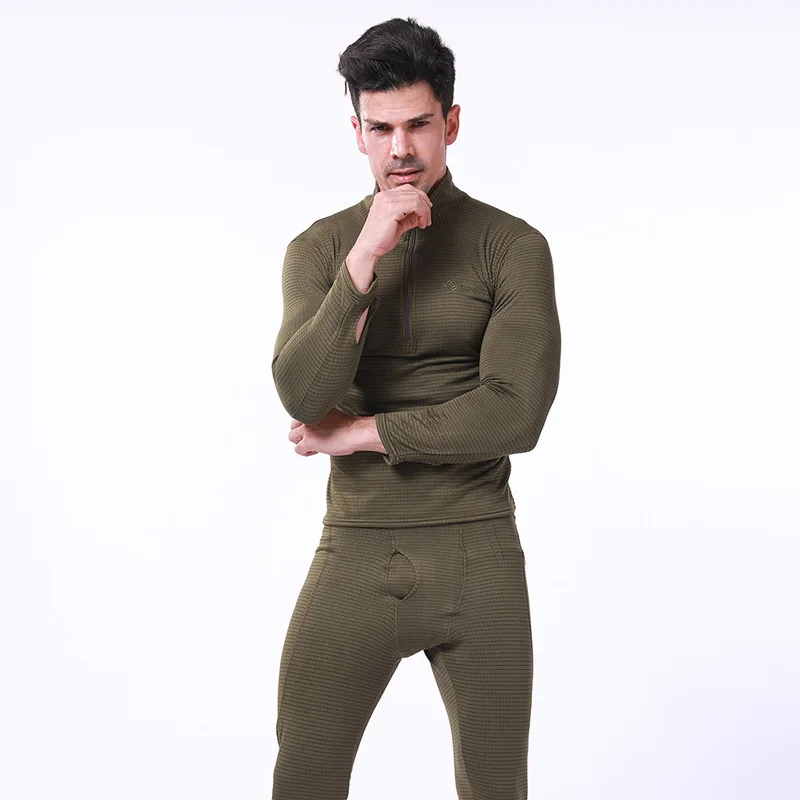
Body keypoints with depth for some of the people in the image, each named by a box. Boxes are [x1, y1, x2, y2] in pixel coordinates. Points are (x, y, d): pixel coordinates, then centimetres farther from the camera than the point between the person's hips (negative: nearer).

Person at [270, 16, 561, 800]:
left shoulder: (512, 246, -4)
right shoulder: (320, 249, 3)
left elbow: (516, 412, -16)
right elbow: (304, 397, -13)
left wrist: (363, 432, -10)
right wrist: (365, 258, -20)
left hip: (478, 559, -1)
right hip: (354, 557, 1)